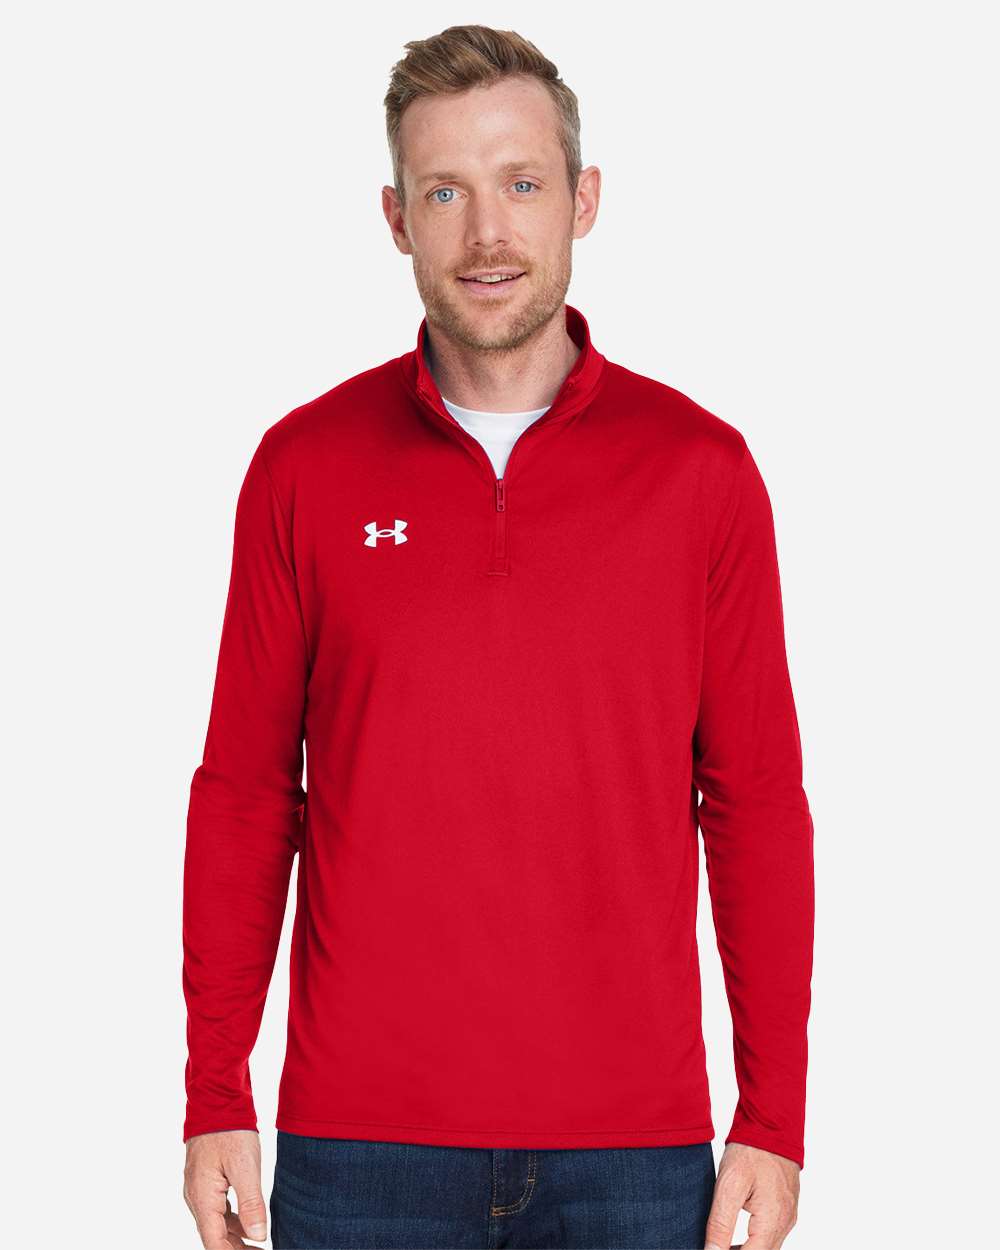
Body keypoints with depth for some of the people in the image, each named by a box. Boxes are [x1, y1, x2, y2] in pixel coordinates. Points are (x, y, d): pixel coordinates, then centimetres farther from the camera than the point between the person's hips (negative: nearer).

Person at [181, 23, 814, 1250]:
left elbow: (756, 802, 2)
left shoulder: (700, 467, 1)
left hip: (632, 1146, 0)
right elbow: (245, 792, 4)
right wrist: (215, 1098, 1)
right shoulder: (306, 466, 2)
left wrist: (774, 1116, 0)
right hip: (359, 1141, 0)